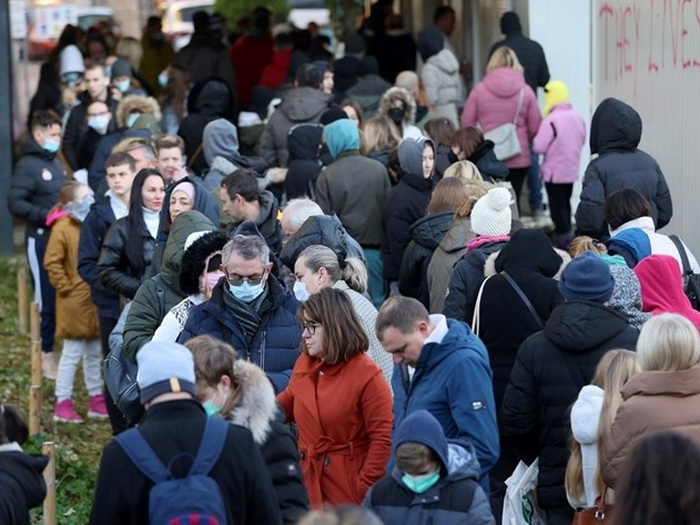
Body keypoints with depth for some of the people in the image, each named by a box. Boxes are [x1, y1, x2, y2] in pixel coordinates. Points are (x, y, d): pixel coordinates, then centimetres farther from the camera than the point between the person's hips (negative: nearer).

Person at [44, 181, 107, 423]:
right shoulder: (63, 228, -14)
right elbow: (52, 262, -16)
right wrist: (66, 287, -13)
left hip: (96, 302, 7)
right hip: (75, 302, -7)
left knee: (95, 353, 14)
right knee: (72, 353, -3)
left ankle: (96, 400, 23)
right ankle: (63, 403, 4)